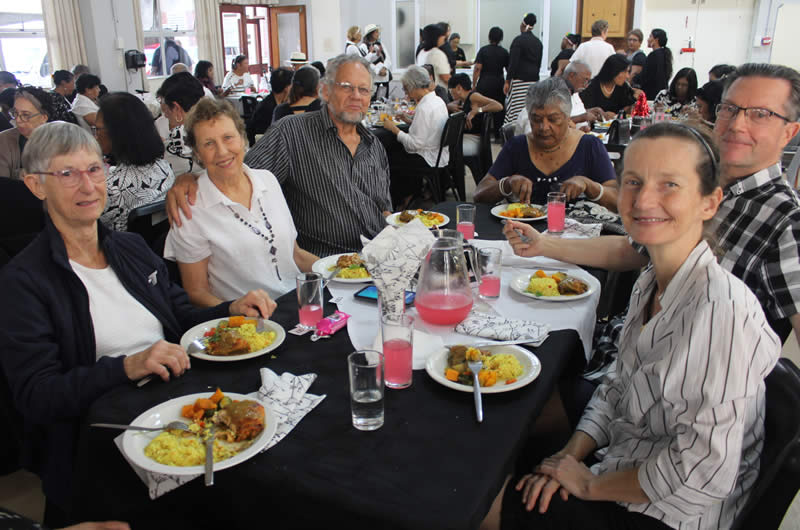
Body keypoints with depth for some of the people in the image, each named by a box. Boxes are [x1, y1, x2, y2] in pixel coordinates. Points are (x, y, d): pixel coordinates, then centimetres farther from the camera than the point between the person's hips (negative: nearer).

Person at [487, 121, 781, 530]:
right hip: (625, 471, 7)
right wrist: (571, 455, -6)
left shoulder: (722, 311, -29)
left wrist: (591, 485, -16)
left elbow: (702, 473, -28)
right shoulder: (649, 283, 0)